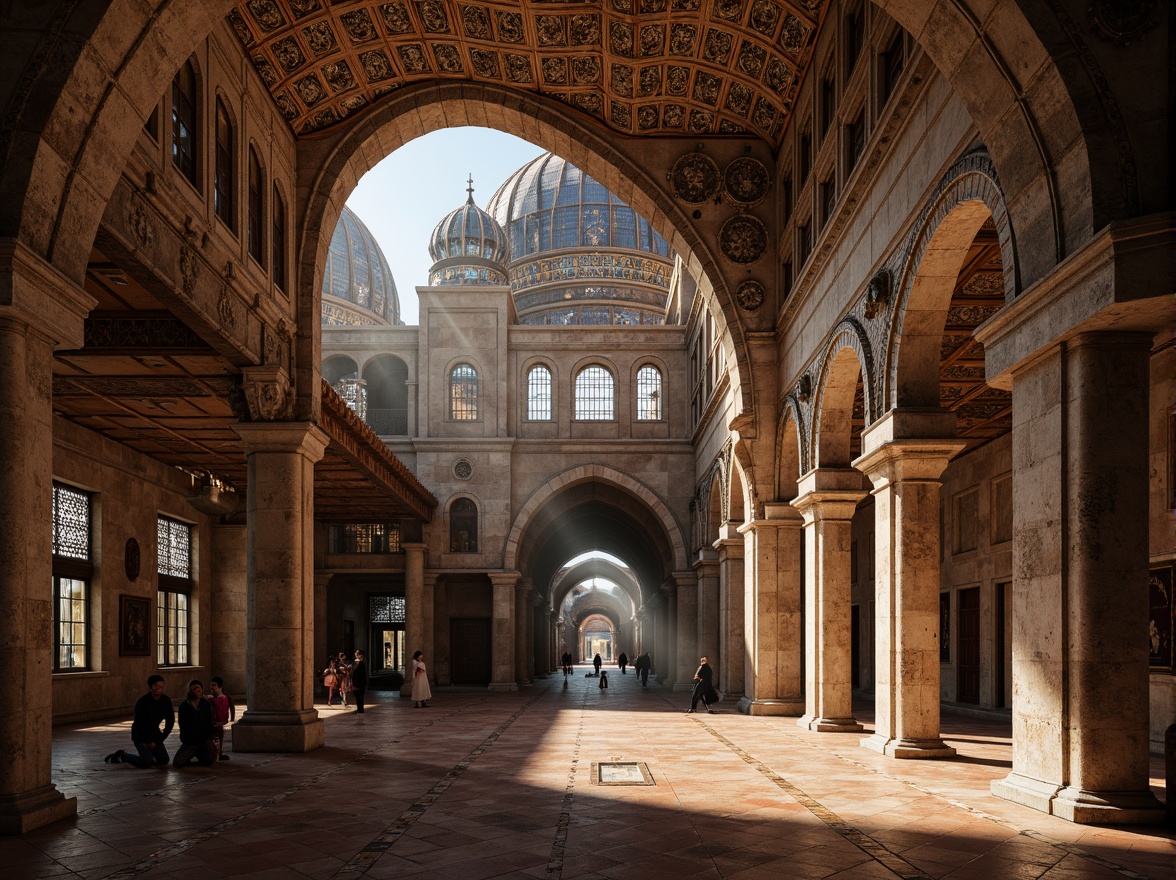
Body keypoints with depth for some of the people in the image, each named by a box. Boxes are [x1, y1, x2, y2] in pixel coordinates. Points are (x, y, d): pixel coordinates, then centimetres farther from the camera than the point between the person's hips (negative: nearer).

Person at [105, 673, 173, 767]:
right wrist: (148, 741, -14)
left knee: (164, 760, -5)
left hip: (154, 733, 5)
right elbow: (139, 724, -20)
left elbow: (170, 721, 0)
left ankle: (148, 754, 24)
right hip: (140, 734, -5)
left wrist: (160, 739, -5)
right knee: (147, 763, -20)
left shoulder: (166, 700, -8)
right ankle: (121, 755, 3)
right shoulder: (142, 702, -23)